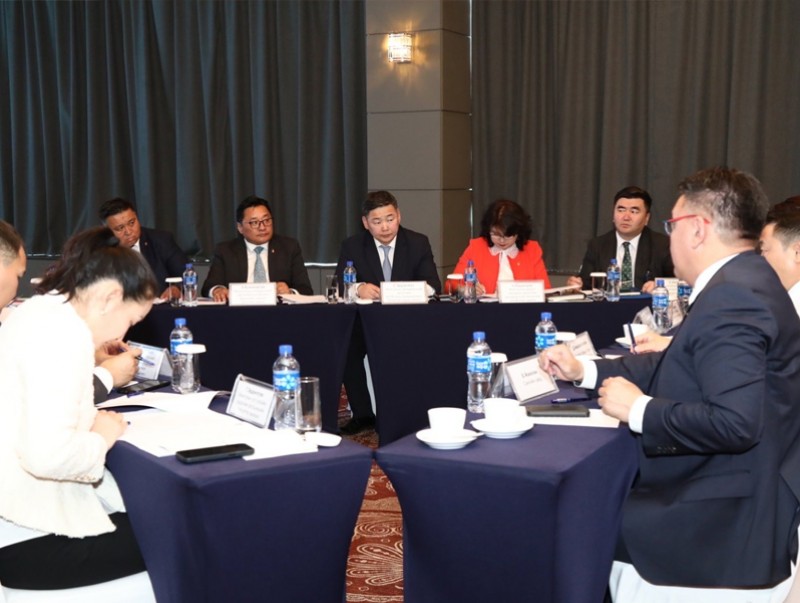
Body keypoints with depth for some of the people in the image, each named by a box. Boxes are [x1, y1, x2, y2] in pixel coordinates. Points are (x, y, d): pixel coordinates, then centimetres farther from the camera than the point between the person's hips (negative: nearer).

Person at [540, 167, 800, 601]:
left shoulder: (731, 297, -24)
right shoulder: (740, 282, 8)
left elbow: (735, 423, -32)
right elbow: (676, 367, 13)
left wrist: (638, 410, -20)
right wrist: (585, 371, 10)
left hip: (723, 522, -9)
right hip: (728, 502, 9)